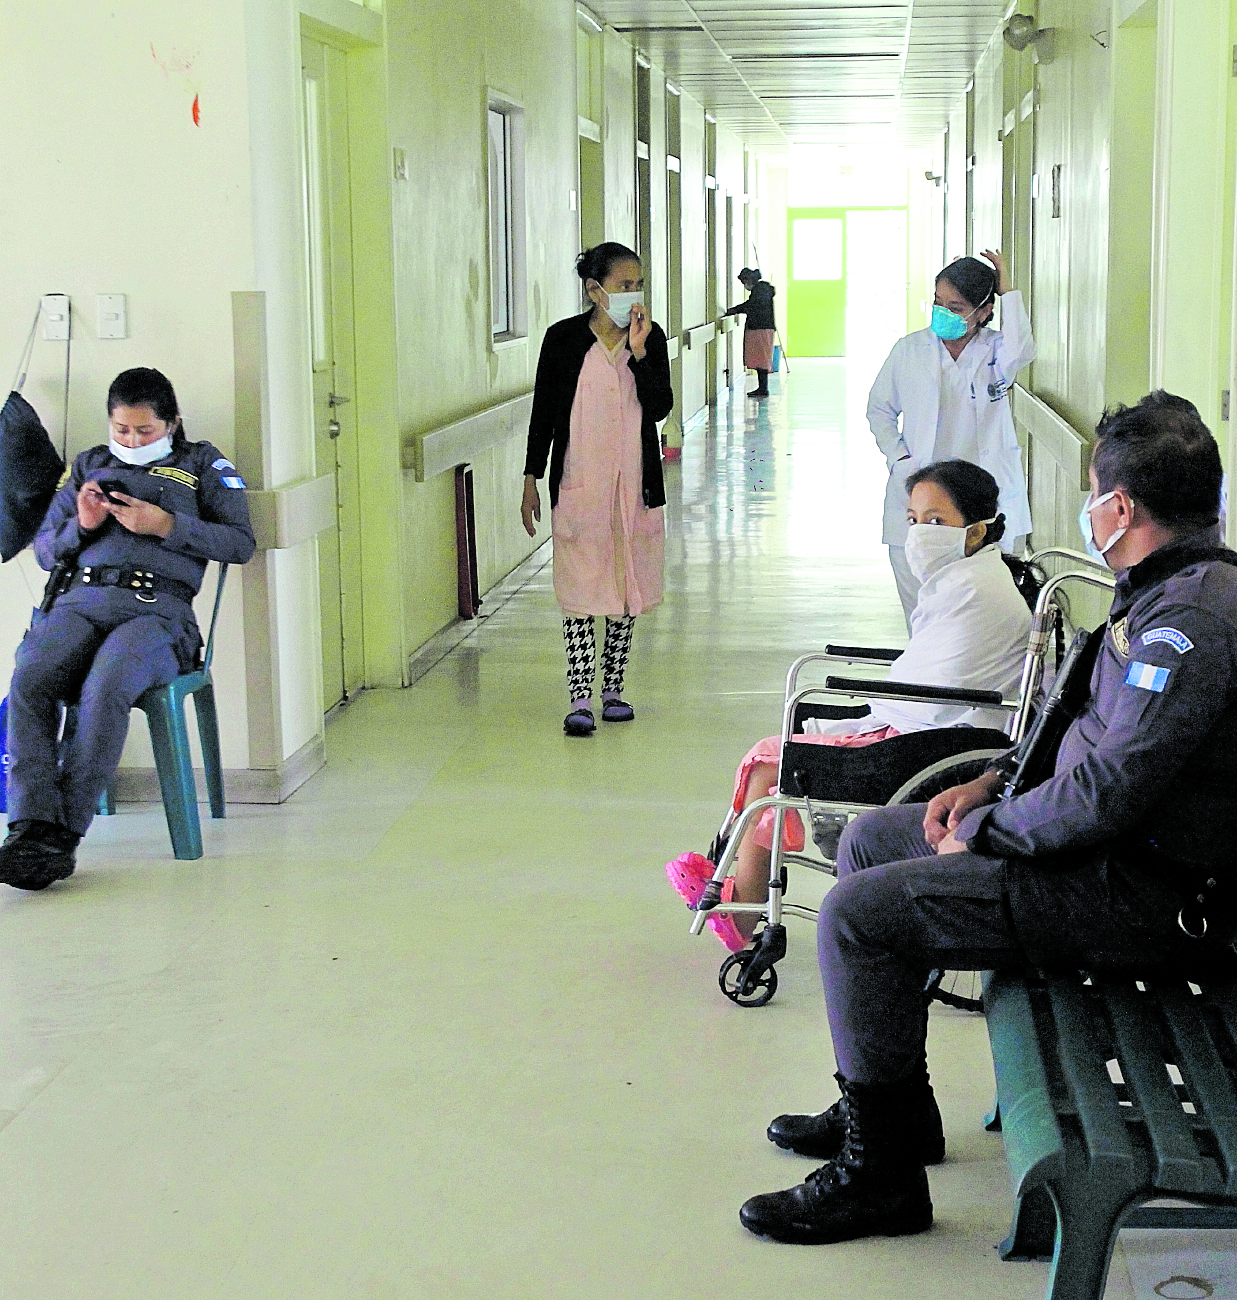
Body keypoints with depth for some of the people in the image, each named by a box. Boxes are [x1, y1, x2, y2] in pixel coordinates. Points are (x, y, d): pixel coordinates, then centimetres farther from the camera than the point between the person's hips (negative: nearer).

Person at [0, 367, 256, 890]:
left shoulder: (202, 464, 21)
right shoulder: (89, 465, 29)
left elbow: (241, 543, 9)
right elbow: (44, 549, 27)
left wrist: (165, 524, -3)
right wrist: (81, 526, 5)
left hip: (158, 608, -3)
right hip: (77, 601, 3)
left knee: (105, 689, -36)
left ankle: (65, 831, -30)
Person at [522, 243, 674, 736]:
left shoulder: (651, 337, 2)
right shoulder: (563, 338, -4)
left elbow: (660, 408, -7)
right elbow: (543, 412, 1)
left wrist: (638, 351, -16)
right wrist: (531, 480, 0)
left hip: (635, 484, 3)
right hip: (578, 485, -3)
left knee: (627, 587, 9)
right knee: (581, 589, -4)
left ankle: (613, 690, 21)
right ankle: (580, 699, -1)